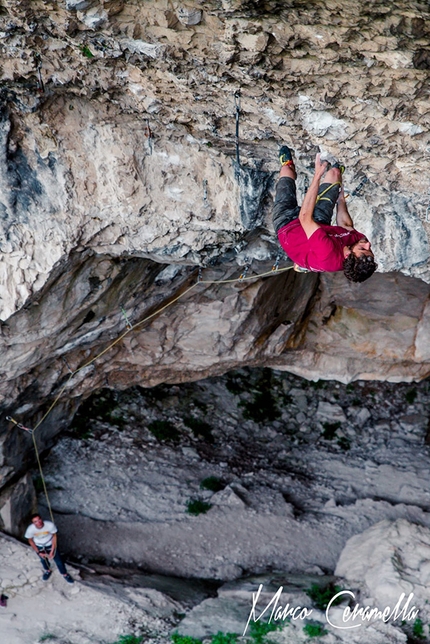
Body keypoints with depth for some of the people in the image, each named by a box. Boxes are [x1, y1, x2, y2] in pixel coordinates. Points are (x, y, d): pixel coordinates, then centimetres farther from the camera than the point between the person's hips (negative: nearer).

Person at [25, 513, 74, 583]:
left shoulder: (50, 525, -36)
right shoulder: (30, 530, -33)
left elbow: (54, 536, -17)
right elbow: (31, 541, -12)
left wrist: (52, 551, -16)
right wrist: (38, 553, -8)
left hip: (50, 545, -1)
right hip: (39, 546, 1)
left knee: (58, 560, 14)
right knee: (43, 560, 27)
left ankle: (65, 574, 44)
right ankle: (47, 571, 61)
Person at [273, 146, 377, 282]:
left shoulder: (327, 253, -49)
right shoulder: (357, 239, -30)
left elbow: (305, 217, -39)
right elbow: (345, 225, -6)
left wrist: (317, 175, -37)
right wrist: (341, 198, 8)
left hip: (287, 225, -4)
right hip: (319, 223, 4)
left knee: (287, 169, 14)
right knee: (334, 172, 13)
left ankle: (287, 165, 52)